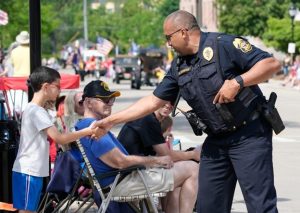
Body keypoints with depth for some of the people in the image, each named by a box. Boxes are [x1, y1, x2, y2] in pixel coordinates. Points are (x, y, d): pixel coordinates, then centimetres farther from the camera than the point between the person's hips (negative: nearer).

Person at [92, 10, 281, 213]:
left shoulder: (224, 44, -13)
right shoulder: (179, 67, 10)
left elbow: (272, 64, -16)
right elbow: (153, 101, 12)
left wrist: (237, 82, -27)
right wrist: (110, 121, 10)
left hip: (250, 133, -8)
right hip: (216, 139, 8)